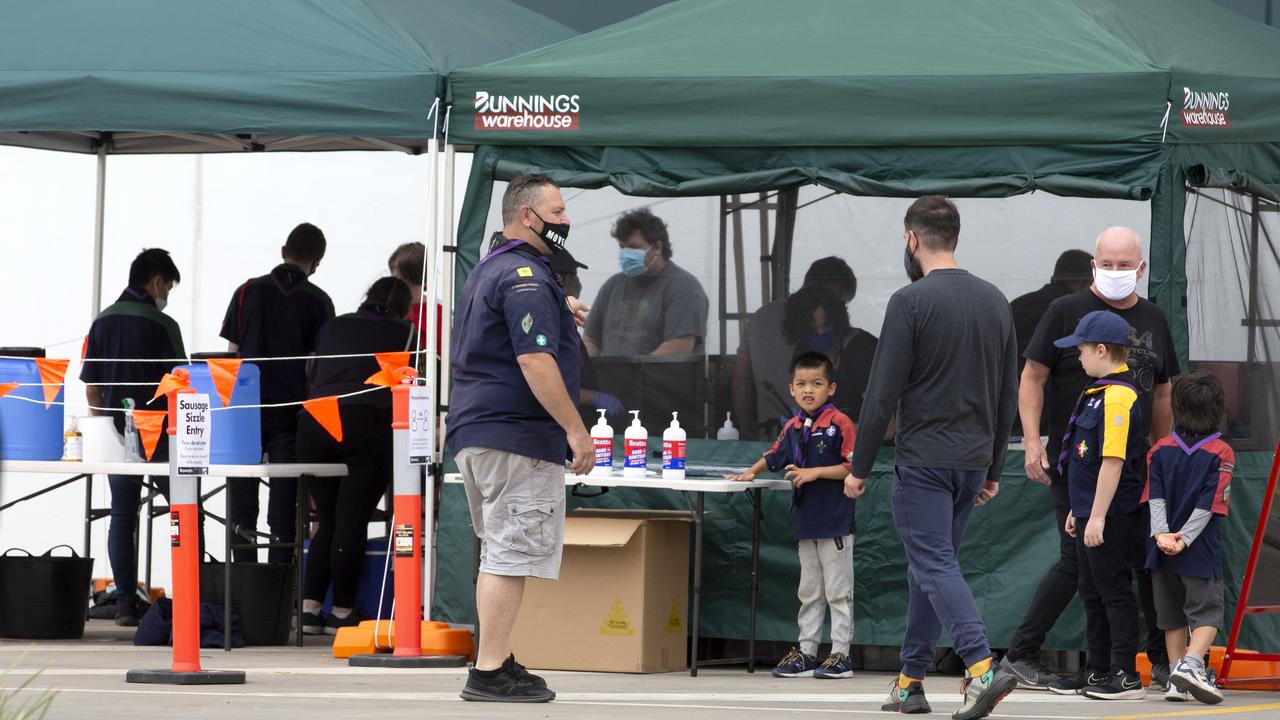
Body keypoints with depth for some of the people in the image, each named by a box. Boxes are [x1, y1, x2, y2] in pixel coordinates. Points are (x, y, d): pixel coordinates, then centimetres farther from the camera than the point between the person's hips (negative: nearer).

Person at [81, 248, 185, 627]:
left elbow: (91, 388, 8)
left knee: (122, 517, 6)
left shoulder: (102, 322, 6)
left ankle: (125, 603, 1)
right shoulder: (160, 324, -9)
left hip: (116, 436, 5)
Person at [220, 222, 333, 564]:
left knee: (242, 500, 6)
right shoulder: (319, 302, 0)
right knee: (285, 501, 2)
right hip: (291, 413, -1)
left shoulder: (249, 291, 4)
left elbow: (232, 352, 6)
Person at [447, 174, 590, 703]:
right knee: (512, 555, -9)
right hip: (517, 434, -10)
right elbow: (535, 361, -22)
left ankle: (496, 661, 19)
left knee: (499, 554, 16)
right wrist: (575, 429, -20)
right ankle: (490, 674, -11)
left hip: (475, 434, 11)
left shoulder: (486, 272, 20)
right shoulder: (526, 277, -14)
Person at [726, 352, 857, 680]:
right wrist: (751, 472, 15)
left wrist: (815, 473, -20)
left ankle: (841, 654, 3)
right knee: (809, 591, 13)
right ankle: (806, 651, 19)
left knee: (837, 591, -1)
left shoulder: (839, 423, -12)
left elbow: (853, 467, -16)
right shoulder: (793, 426, 10)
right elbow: (775, 456, 26)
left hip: (834, 521, -7)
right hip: (806, 521, 7)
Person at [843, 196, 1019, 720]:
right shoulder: (995, 301, 10)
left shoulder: (911, 302, -12)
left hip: (924, 462, -7)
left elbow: (883, 394, -13)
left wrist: (859, 468, -5)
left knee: (936, 567, -10)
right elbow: (1008, 395, 15)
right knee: (928, 566, 16)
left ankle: (982, 669, -27)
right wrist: (992, 470, 23)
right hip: (973, 460, 7)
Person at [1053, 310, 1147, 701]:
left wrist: (1097, 517, -23)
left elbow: (1113, 462, -23)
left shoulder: (1118, 397, -18)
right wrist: (1079, 511, 24)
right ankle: (1098, 672, 23)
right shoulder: (1100, 393, 14)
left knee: (1115, 592, -6)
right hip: (1091, 511, 10)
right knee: (1093, 594, 15)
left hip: (1111, 517, -10)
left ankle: (1126, 676, -2)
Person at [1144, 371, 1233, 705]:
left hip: (1162, 551, 4)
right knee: (1207, 612, 2)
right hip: (1202, 553, -4)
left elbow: (1155, 496, -7)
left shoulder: (1160, 450, 4)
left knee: (1173, 617, 13)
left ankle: (1178, 681, 13)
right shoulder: (1221, 454, -7)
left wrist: (1162, 534, -15)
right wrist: (1184, 540, -15)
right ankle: (1190, 664, -21)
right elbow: (1208, 505, -14)